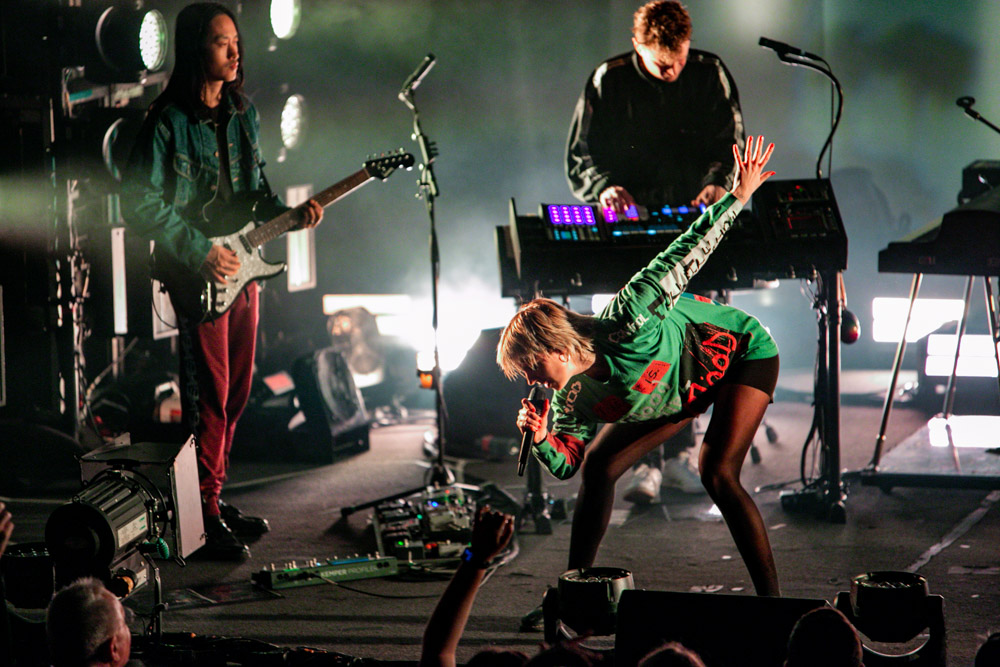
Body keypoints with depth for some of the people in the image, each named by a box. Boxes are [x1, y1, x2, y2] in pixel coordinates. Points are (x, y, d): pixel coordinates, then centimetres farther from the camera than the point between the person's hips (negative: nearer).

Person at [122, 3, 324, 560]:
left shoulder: (244, 116, 10)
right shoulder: (168, 124, -13)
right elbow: (141, 205, -15)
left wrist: (293, 215, 2)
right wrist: (199, 252, -19)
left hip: (241, 272, 7)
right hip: (196, 279, -7)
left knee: (237, 392, 12)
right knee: (209, 398, -6)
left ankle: (218, 498, 25)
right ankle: (205, 517, 2)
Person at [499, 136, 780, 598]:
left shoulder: (624, 326, -37)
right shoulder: (570, 399, -16)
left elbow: (683, 257, -31)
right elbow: (565, 466, -5)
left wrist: (738, 195, -29)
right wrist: (540, 440, -27)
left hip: (742, 350, -7)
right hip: (681, 391, 7)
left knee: (716, 473, -26)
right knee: (599, 466, 0)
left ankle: (771, 599, -22)